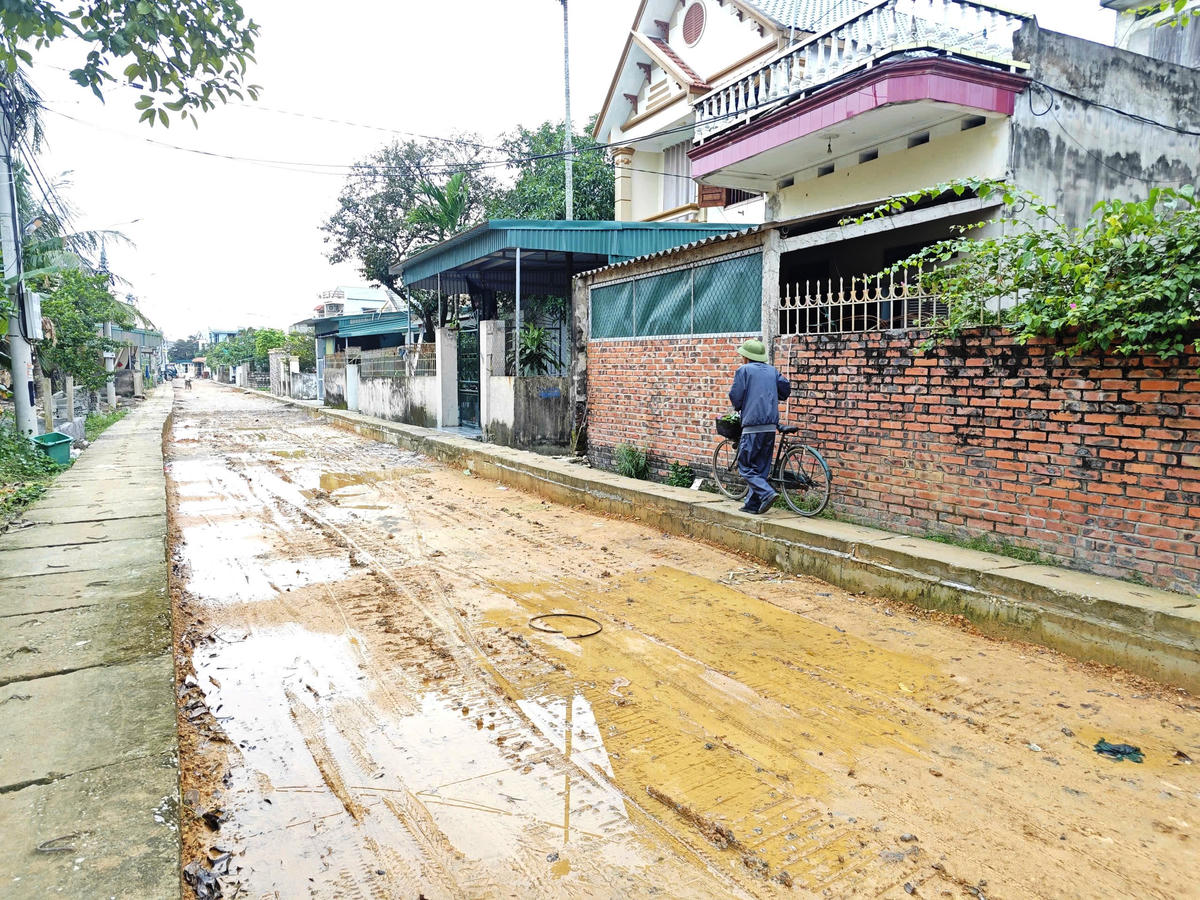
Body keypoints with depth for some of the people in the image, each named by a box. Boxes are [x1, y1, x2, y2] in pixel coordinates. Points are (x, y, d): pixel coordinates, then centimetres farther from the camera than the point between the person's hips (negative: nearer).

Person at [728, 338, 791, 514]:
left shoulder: (744, 370, -2)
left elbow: (735, 396, -6)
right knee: (761, 467, 11)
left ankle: (767, 493, -18)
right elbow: (786, 388, 14)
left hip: (752, 425, -6)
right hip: (771, 426, 6)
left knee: (745, 466, -1)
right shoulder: (772, 370, 15)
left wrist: (739, 408, 15)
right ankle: (753, 504, 14)